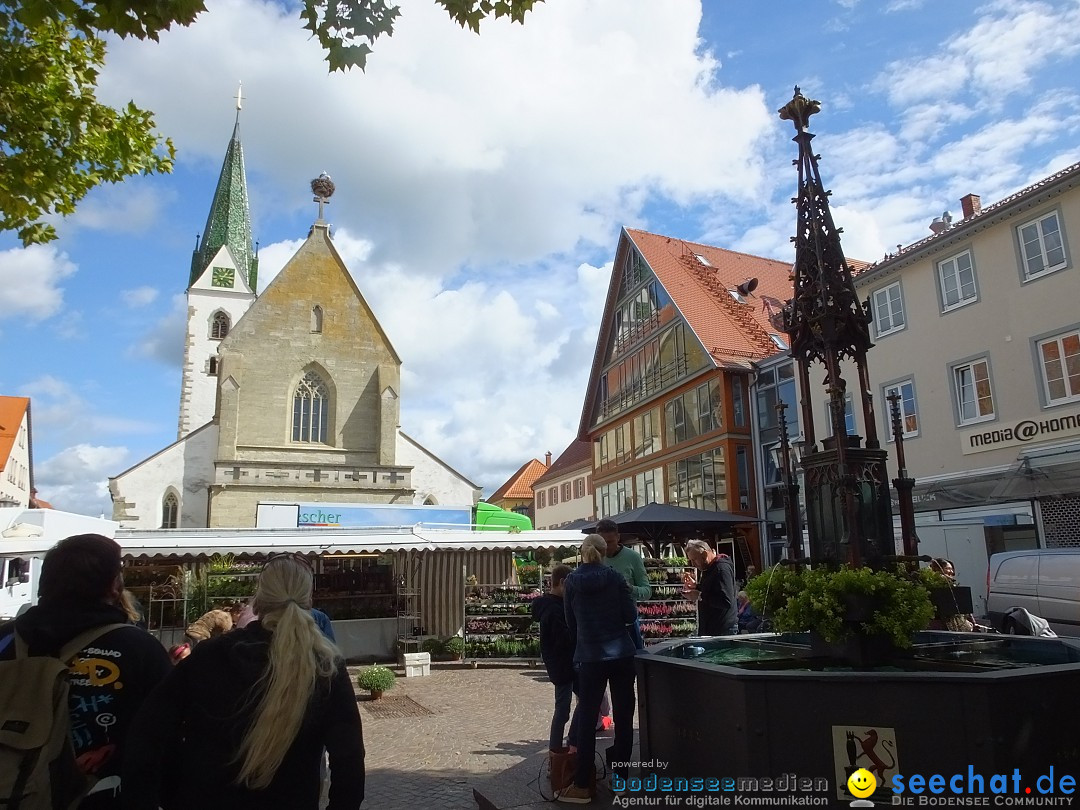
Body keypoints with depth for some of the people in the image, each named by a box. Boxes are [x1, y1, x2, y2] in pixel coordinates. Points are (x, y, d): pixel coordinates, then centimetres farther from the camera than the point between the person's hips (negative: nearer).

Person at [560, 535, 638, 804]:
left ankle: (582, 786, 7)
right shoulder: (615, 577, -4)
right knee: (623, 716, 10)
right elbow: (631, 615, -3)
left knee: (587, 719, 4)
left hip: (590, 657, 0)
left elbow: (571, 621, 6)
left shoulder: (572, 581, -1)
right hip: (622, 653, 1)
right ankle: (620, 778, 18)